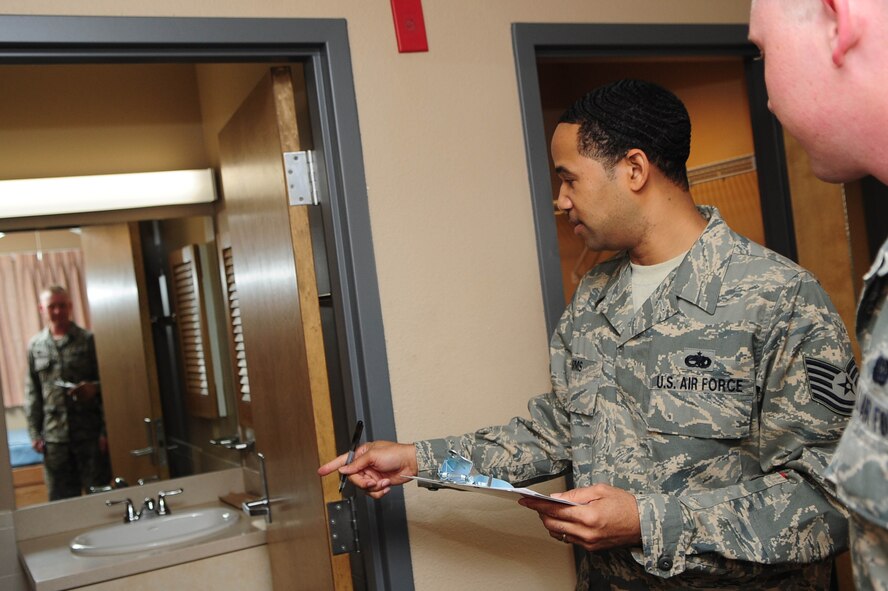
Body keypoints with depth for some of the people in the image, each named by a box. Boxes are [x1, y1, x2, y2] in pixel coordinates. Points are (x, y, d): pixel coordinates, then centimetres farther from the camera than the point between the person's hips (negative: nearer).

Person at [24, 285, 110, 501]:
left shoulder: (88, 340, 0)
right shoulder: (35, 346, 8)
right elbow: (32, 394, 9)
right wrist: (35, 433, 5)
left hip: (89, 433, -2)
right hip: (54, 437, 3)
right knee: (61, 499, 8)